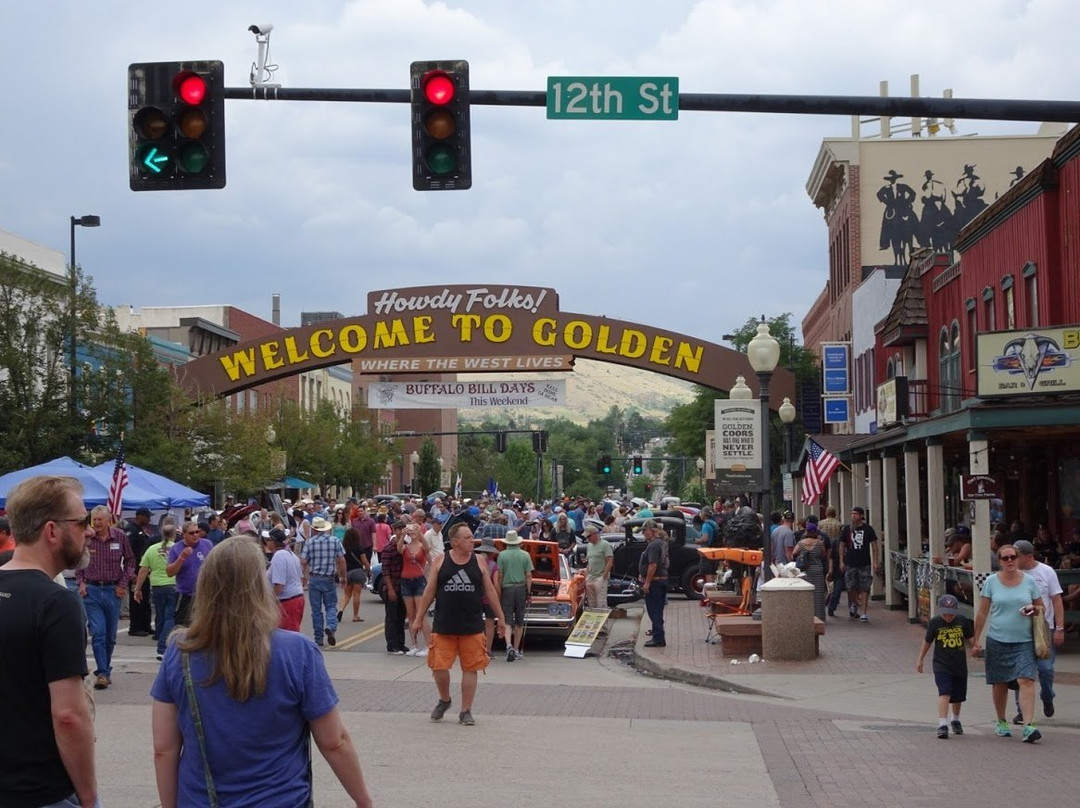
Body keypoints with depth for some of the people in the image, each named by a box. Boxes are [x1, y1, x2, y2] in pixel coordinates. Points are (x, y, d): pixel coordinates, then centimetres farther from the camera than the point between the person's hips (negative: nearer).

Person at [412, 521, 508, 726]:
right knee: (438, 666, -1)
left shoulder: (478, 562, 3)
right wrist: (418, 618, 5)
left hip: (472, 627, 1)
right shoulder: (442, 561, 0)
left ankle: (466, 711, 15)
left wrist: (501, 619, 8)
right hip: (444, 626, -1)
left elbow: (490, 591, 8)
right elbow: (429, 591, 5)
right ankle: (444, 700, 27)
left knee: (470, 668, 3)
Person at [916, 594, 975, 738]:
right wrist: (920, 660, 14)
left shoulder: (962, 621, -2)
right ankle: (942, 724, -22)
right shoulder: (934, 622, -5)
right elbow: (927, 642, 7)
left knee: (958, 696, 15)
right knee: (945, 693, -18)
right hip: (941, 665, -3)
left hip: (960, 665, 3)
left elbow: (970, 639, 9)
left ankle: (956, 720, 38)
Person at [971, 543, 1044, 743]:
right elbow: (982, 612, 4)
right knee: (1000, 684, 9)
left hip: (1023, 642, 0)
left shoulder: (1029, 581, 4)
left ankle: (1028, 726, -20)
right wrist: (976, 640, 2)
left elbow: (1040, 606, 14)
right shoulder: (991, 581, 1)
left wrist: (1034, 610, -10)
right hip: (997, 640, 0)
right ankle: (1001, 722, 28)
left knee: (1026, 680, -15)